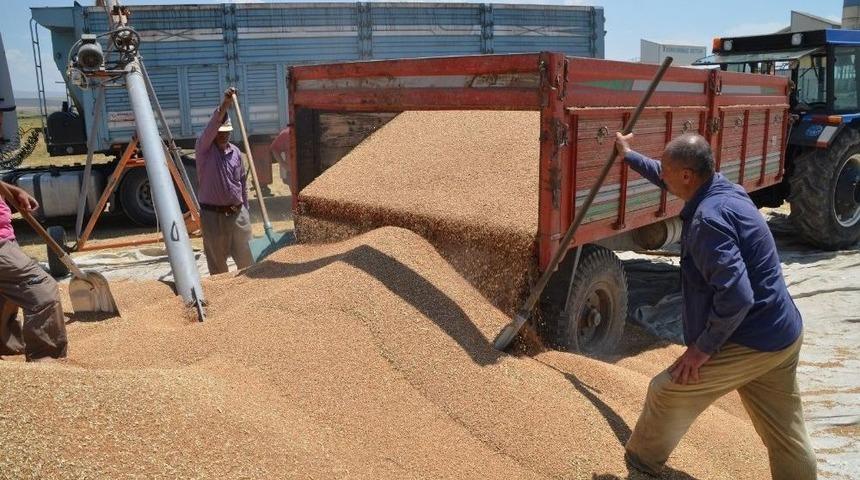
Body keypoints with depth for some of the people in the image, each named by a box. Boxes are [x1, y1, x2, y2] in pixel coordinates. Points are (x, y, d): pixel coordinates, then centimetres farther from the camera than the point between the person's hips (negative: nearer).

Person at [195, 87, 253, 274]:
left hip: (237, 213, 4)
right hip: (213, 215, -4)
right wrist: (224, 106, -41)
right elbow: (210, 129, -28)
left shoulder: (235, 152, 7)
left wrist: (245, 210, 13)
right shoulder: (203, 149, -6)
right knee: (217, 262, 6)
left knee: (245, 257, 10)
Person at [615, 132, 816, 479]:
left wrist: (704, 347, -19)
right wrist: (629, 156, 39)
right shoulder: (723, 187, 6)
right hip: (784, 336, 9)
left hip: (749, 344, -9)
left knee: (666, 395, 7)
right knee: (789, 442, 17)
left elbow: (736, 295, -31)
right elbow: (668, 178, 27)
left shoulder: (708, 219, -24)